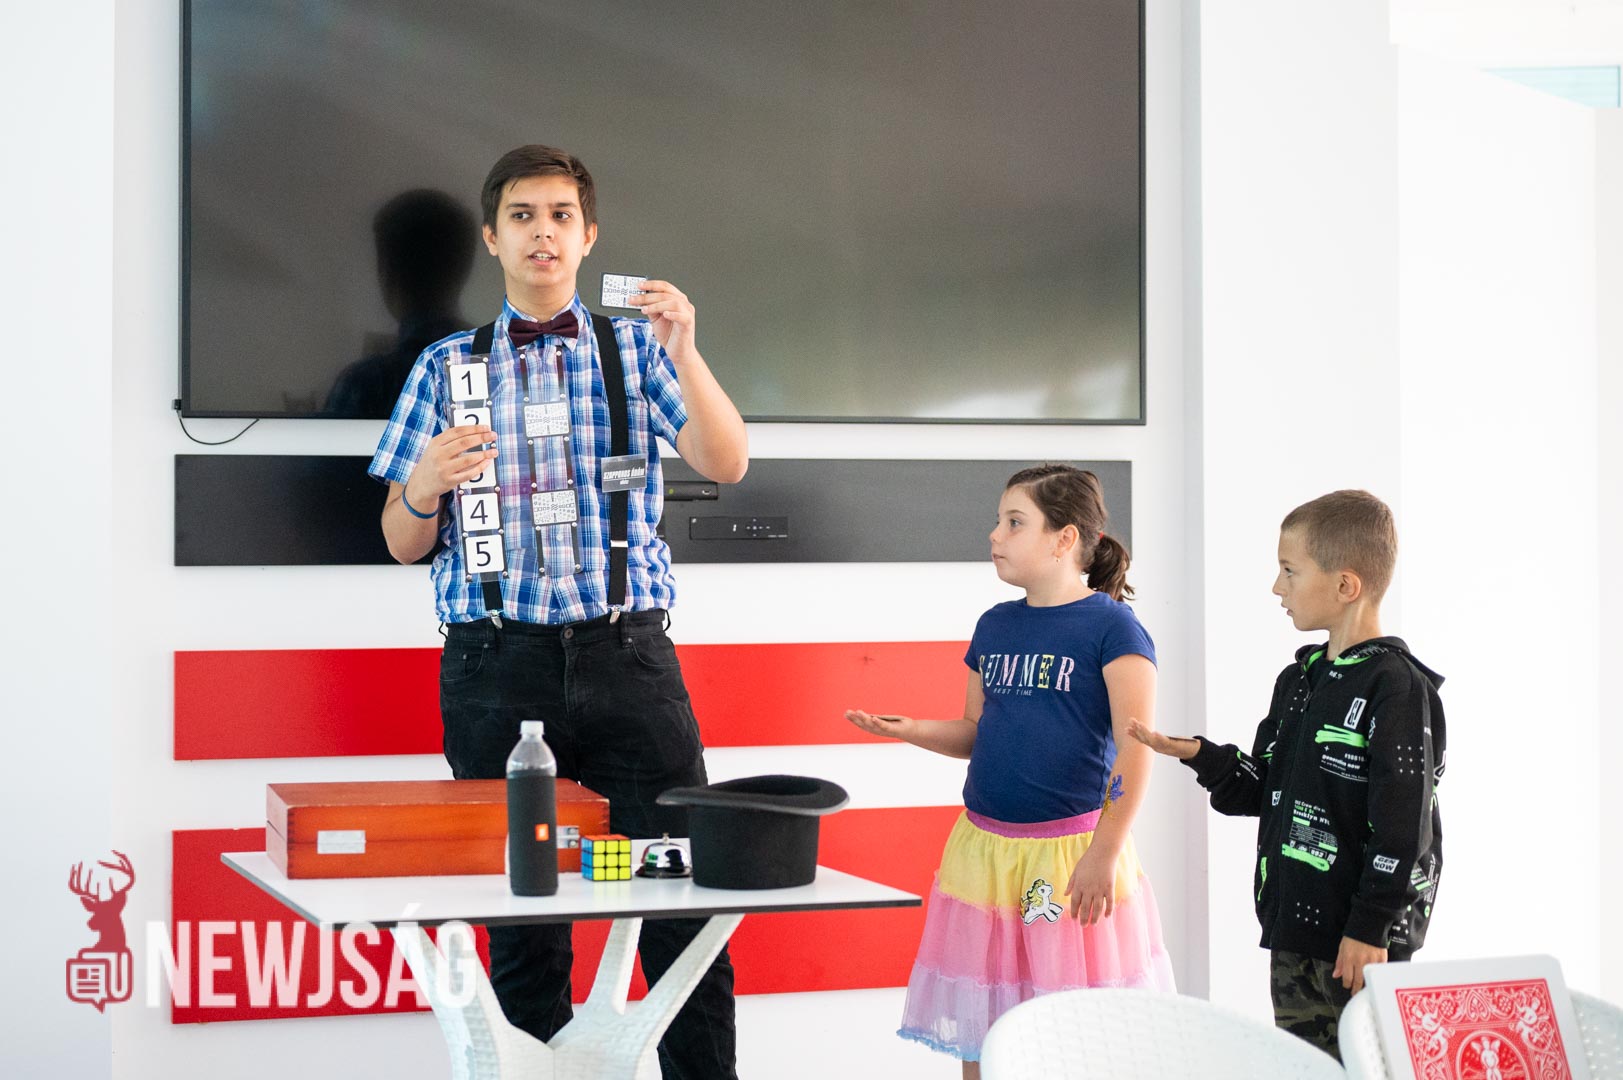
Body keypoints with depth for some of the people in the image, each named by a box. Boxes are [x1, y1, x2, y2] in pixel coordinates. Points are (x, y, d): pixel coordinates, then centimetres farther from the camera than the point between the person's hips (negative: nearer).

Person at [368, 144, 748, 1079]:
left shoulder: (636, 351, 11)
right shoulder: (448, 367, 13)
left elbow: (727, 464, -5)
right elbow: (404, 545, 11)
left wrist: (684, 351, -20)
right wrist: (424, 486, -12)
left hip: (628, 655, 0)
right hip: (498, 661, 1)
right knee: (521, 914, 3)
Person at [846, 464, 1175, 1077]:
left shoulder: (1111, 626, -8)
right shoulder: (994, 627, 11)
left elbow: (1135, 749, -12)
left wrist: (1104, 852, -17)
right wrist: (914, 731, -1)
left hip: (1072, 849, -6)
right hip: (986, 846, 6)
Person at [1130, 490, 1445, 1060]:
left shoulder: (1397, 687, -13)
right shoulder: (1298, 681, 14)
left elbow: (1402, 827, -17)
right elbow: (1263, 788, 19)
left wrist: (1371, 928, -18)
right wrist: (1198, 754, 3)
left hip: (1359, 944, -8)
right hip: (1294, 928, 9)